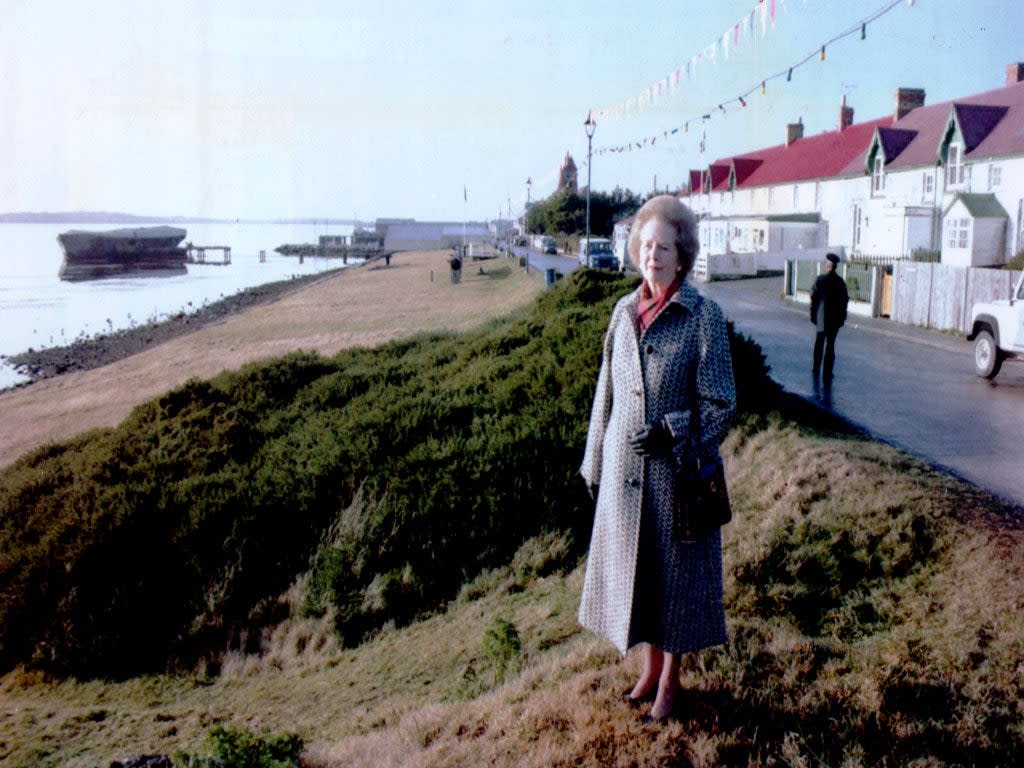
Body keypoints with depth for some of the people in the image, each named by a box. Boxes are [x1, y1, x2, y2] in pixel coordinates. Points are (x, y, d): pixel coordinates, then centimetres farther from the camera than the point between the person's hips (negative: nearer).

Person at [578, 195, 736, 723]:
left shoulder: (703, 316, -10)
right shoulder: (624, 312, 4)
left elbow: (720, 402, -9)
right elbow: (606, 393, 10)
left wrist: (672, 433, -23)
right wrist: (595, 461, 12)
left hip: (676, 468, -4)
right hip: (624, 469, 5)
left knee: (675, 570, 9)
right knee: (633, 567, 14)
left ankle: (670, 681, 27)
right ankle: (650, 668, 35)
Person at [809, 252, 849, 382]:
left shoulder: (821, 280, -10)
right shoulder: (841, 281, -2)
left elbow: (814, 297, -10)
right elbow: (845, 300, 1)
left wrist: (813, 314, -1)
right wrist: (842, 317, 9)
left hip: (822, 318, -2)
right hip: (835, 319, 2)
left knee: (819, 344, 13)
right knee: (831, 345, 5)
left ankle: (817, 369, 19)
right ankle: (827, 373, 3)